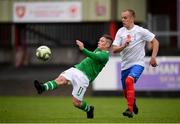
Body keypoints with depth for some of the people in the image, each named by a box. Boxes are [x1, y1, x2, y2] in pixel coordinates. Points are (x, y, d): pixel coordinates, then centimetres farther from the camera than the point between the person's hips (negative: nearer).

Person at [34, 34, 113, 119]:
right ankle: (43, 88, -47)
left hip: (83, 77, -7)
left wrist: (83, 49, -35)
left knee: (76, 103, -7)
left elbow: (95, 57, -24)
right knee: (61, 79, -24)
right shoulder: (98, 50, 26)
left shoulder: (105, 55, -3)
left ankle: (89, 109, 22)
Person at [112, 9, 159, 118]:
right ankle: (133, 102, 45)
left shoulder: (140, 31, -8)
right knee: (126, 92, 10)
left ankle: (130, 110, -31)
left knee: (129, 80, -31)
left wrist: (153, 57, -11)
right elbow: (114, 50, -2)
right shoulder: (120, 32, 2)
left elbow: (155, 42, -1)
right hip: (125, 65, 5)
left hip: (138, 63, -5)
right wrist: (123, 46, -22)